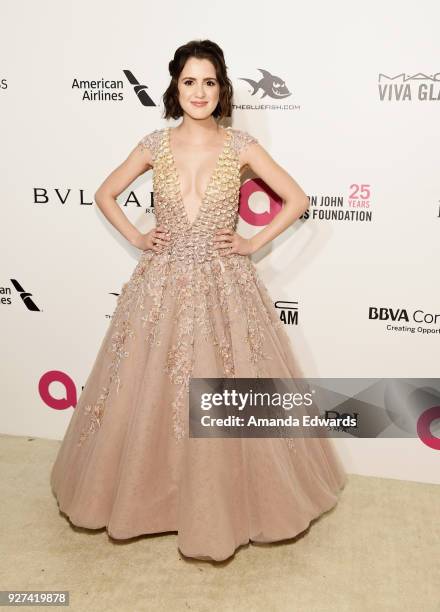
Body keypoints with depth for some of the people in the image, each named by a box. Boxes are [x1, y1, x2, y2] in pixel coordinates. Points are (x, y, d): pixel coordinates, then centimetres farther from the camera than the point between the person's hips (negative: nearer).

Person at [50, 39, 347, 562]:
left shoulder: (241, 145, -1)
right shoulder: (154, 145, 3)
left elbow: (297, 198, 3)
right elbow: (105, 194, 14)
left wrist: (255, 243, -3)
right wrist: (136, 238, 3)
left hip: (225, 286, -1)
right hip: (163, 285, 2)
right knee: (151, 395, 8)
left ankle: (229, 503, 28)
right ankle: (151, 493, 33)